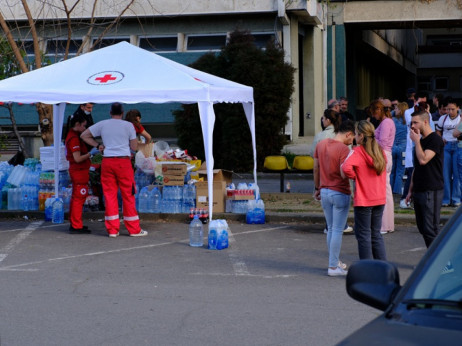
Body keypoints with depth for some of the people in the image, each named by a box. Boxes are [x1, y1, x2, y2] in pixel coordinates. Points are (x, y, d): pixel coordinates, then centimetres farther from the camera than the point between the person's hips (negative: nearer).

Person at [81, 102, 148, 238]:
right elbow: (134, 147, 4)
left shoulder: (102, 124, 7)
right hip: (123, 162, -2)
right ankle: (134, 229, 7)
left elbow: (84, 135, 13)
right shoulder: (128, 125, 1)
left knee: (110, 194, 6)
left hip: (107, 162, 2)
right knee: (128, 195, 3)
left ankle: (112, 229, 6)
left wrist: (98, 145, 13)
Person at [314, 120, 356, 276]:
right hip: (340, 193, -7)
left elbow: (316, 168, 12)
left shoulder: (321, 144, 5)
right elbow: (344, 173, -25)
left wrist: (317, 188, 21)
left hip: (324, 192, 7)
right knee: (337, 230, 0)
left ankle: (335, 262, 26)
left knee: (331, 229, 17)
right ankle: (333, 267, 2)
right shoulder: (344, 149, -17)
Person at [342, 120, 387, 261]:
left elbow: (346, 168, -31)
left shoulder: (358, 152, -14)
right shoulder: (380, 151, 7)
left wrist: (354, 177, -11)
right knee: (376, 234, 16)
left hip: (363, 201, -6)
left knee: (363, 235, 4)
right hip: (380, 199, 6)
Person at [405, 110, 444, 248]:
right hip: (419, 190, 9)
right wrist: (411, 190, 21)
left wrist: (416, 141, -13)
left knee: (431, 230, -10)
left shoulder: (435, 140, -10)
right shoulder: (421, 140, 18)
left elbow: (423, 160, -24)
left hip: (431, 191, -9)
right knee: (422, 228, 9)